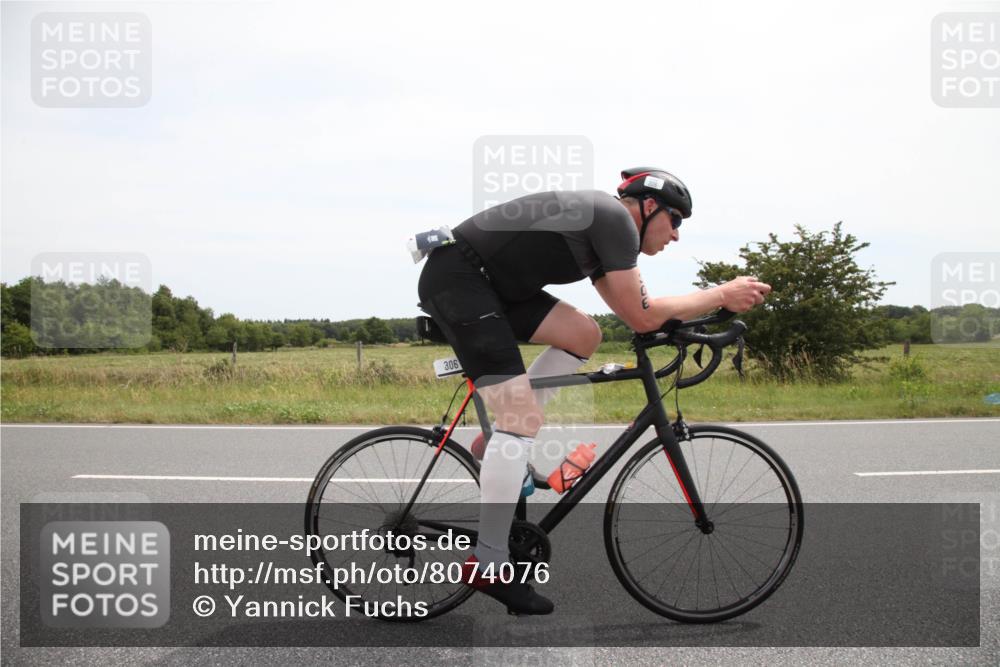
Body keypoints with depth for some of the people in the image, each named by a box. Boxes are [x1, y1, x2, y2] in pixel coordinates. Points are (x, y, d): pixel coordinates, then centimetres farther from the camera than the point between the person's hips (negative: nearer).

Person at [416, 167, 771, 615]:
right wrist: (722, 295, -1)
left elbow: (632, 312, 20)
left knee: (584, 335, 8)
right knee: (525, 423, -14)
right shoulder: (616, 218, -9)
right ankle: (487, 565, -8)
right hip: (455, 277, -10)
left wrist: (718, 301, 16)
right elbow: (641, 317, -10)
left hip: (487, 281, 10)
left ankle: (501, 435, 12)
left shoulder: (600, 226, 20)